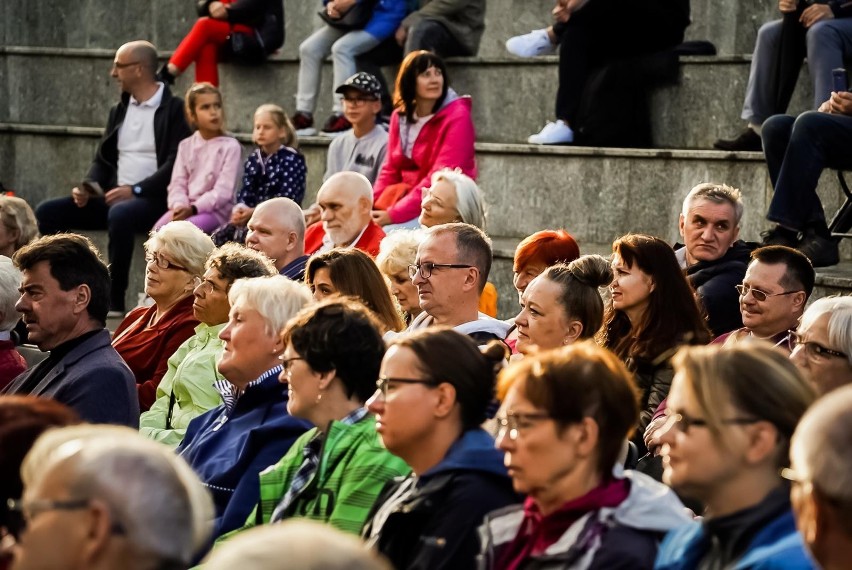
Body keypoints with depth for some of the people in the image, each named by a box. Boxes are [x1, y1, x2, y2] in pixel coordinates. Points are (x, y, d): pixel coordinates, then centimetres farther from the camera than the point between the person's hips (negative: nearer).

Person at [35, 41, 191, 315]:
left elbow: (176, 164, -14)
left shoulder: (174, 110, -5)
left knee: (120, 214, -39)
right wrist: (87, 188, -1)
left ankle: (114, 301, -30)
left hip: (152, 200, -7)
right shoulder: (120, 110, 18)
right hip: (113, 197, 8)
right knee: (47, 212, -8)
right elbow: (103, 159, 20)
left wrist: (135, 190, -23)